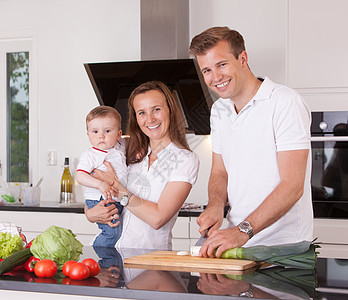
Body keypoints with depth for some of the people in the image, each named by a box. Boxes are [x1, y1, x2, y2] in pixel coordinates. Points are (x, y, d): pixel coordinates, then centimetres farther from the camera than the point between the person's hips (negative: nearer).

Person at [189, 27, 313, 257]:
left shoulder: (285, 102, -10)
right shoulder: (219, 111, 13)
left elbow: (292, 185, -17)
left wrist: (243, 231, -24)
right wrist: (216, 205, 0)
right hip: (238, 242, 6)